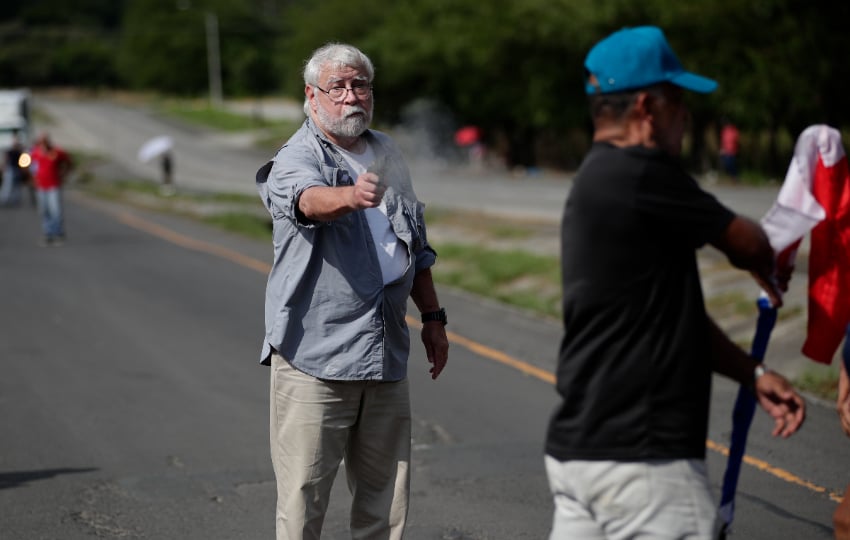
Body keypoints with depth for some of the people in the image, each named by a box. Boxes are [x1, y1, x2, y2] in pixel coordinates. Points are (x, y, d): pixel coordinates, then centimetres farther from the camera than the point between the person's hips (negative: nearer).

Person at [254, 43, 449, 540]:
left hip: (386, 353, 6)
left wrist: (433, 317, 22)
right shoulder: (296, 159, -7)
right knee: (304, 499, -3)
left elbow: (417, 247, 25)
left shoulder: (388, 154, 14)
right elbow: (308, 199, -32)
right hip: (314, 357, -6)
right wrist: (350, 196, -53)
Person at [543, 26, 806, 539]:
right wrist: (769, 270, 21)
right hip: (640, 459, -10)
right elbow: (748, 246, -2)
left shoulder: (597, 181, 15)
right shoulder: (640, 175, -16)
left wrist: (754, 374, 13)